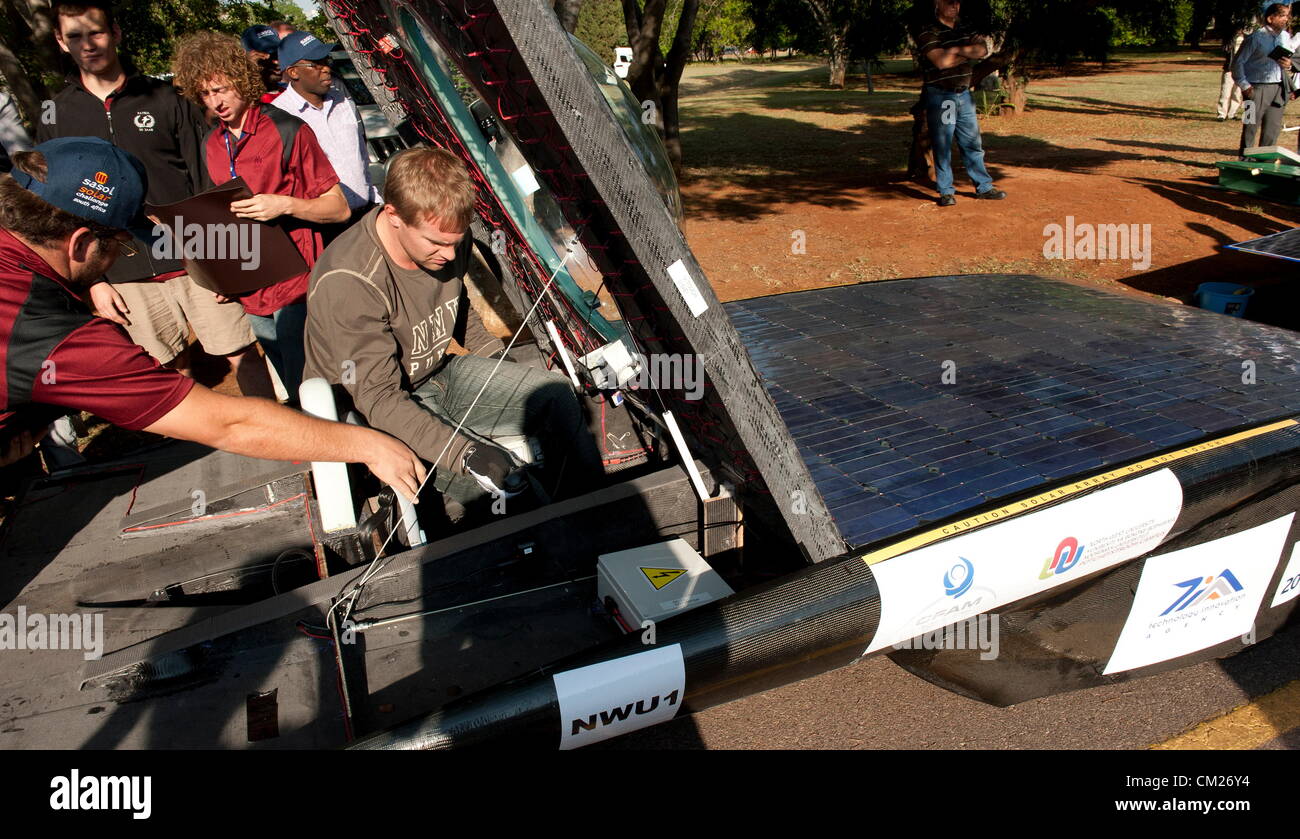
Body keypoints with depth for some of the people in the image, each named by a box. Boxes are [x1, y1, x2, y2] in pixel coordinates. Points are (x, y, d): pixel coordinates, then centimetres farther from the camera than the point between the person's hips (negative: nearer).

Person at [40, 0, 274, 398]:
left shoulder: (165, 100, 3)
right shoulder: (55, 119, 8)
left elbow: (208, 182, 3)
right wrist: (93, 280, 4)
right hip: (128, 277, 2)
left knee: (242, 354, -1)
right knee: (174, 370, 8)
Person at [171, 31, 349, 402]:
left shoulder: (287, 131, -8)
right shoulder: (211, 145, 11)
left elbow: (339, 208, -8)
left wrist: (285, 205, -24)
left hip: (293, 289, -6)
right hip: (248, 291, 6)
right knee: (293, 394, 17)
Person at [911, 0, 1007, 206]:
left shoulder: (964, 28, 13)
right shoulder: (926, 30, -9)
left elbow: (984, 49, 0)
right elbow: (941, 61, -20)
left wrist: (956, 49, -15)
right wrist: (971, 54, -7)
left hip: (964, 94, 6)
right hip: (940, 96, -6)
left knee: (973, 143, 10)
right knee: (942, 145, -2)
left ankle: (984, 187, 17)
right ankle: (946, 192, 8)